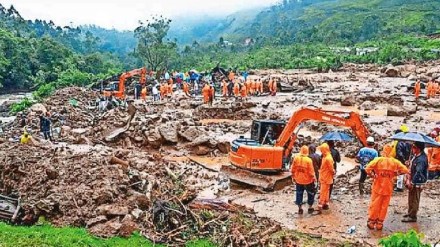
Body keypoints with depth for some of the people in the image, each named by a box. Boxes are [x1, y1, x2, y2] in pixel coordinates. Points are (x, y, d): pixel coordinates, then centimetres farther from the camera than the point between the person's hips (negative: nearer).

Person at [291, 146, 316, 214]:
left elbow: (293, 169, -1)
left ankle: (300, 209, 18)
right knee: (310, 193, 17)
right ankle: (310, 208, 25)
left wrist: (293, 176, 12)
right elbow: (311, 171, -15)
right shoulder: (308, 160, -20)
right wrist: (314, 178, 0)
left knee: (299, 194, 14)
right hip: (308, 180, -3)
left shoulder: (296, 158, -8)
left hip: (298, 180, 3)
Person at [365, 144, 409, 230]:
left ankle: (371, 222, 18)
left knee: (374, 205, 10)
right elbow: (405, 170, -4)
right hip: (388, 188, 1)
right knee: (384, 206, 12)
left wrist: (373, 176, -4)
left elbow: (367, 169, -20)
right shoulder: (395, 162, -4)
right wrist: (395, 173, 4)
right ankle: (379, 223, 18)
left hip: (378, 187, -1)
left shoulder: (378, 160, -11)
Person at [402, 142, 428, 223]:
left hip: (417, 183, -9)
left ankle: (412, 216, 15)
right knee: (410, 198, 21)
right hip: (412, 180, 9)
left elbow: (418, 173, -30)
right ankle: (410, 213, 36)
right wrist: (408, 179, 7)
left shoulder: (421, 159, -27)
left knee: (414, 200, 4)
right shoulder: (415, 155, 1)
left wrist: (411, 182, -26)